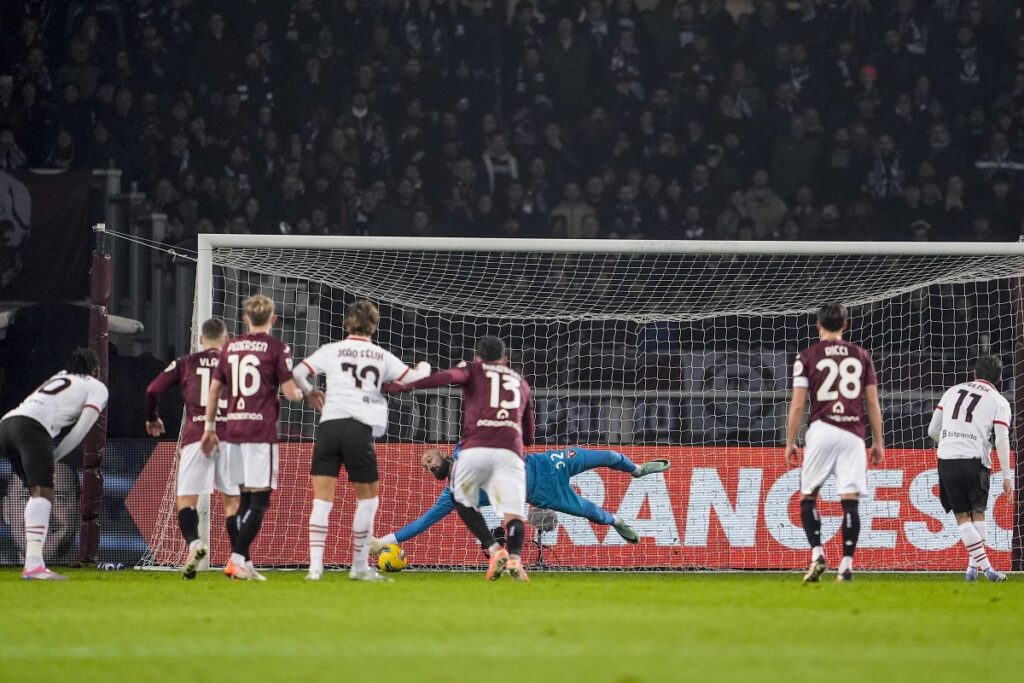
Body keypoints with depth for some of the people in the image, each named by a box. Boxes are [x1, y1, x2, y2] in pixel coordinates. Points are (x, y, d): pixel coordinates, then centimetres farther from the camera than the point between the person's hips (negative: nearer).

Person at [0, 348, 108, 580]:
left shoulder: (58, 379, 37)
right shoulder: (97, 388, 18)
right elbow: (80, 431, 8)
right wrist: (53, 457, 12)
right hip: (31, 427, -7)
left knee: (41, 495, 15)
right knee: (42, 493, -18)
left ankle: (34, 563, 5)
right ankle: (33, 565, -35)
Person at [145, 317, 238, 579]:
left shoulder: (185, 363, 10)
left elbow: (153, 390, 5)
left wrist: (152, 418, 22)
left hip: (195, 437, -1)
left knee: (186, 500, 2)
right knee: (232, 500, 12)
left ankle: (193, 542, -26)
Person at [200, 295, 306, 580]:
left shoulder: (230, 347, 12)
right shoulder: (277, 348, -5)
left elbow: (214, 390, 15)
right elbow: (290, 393, -7)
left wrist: (210, 428, 22)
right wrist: (300, 393, 16)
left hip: (233, 429, 6)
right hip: (261, 431, -6)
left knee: (245, 498, 13)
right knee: (260, 500, -4)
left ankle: (244, 563, 11)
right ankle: (237, 558, -15)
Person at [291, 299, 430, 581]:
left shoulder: (331, 350, 9)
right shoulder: (382, 357, 10)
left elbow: (296, 374, 3)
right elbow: (415, 379, 12)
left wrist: (309, 391, 25)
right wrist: (425, 367, 35)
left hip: (330, 424, 1)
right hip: (360, 428, -1)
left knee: (322, 498, 2)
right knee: (367, 497, 15)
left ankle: (315, 566, -9)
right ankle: (359, 566, 17)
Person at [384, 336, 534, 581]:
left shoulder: (474, 370, 20)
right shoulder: (521, 382, 31)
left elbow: (450, 376, -5)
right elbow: (529, 437, 34)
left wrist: (406, 386, -7)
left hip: (475, 448, -2)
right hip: (510, 451, 2)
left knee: (462, 500, 20)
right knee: (513, 513, -6)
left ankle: (494, 549, 1)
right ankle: (515, 556, -36)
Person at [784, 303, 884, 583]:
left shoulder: (808, 356, 4)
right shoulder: (861, 356, 11)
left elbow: (797, 405, 0)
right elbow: (873, 404, 9)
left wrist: (790, 443, 7)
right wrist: (878, 442, 15)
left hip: (821, 431, -2)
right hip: (853, 434, 2)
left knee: (808, 496, 10)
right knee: (850, 501, -1)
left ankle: (817, 554, -6)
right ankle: (847, 565, -8)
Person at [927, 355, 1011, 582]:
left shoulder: (953, 391, 16)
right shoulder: (999, 402, 6)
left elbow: (933, 430, 17)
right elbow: (1002, 441, -4)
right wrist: (1006, 476, 1)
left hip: (946, 460, 2)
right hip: (974, 461, -2)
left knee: (962, 516, 6)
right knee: (978, 512, 16)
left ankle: (985, 566, -6)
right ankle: (973, 566, 9)